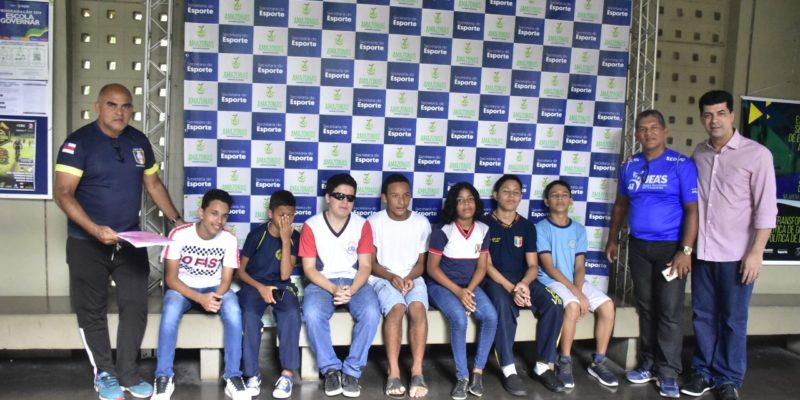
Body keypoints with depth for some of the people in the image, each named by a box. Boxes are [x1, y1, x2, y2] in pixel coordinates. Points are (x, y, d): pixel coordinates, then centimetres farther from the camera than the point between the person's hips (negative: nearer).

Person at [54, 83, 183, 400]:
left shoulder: (139, 141, 5)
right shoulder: (79, 142, -12)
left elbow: (153, 185, 15)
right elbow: (63, 194, -18)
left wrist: (176, 220, 8)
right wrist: (95, 230, -30)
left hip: (130, 241, 4)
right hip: (87, 244, -4)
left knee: (135, 306, 5)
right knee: (93, 311, 7)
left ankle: (128, 373, 19)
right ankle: (104, 374, 23)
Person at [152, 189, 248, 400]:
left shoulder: (229, 240, -14)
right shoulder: (179, 234, -19)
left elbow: (226, 279, -9)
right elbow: (171, 277, -17)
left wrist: (215, 297, -32)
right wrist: (200, 298, -32)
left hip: (214, 289, 1)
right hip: (183, 288, -1)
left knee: (233, 310, -31)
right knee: (170, 311, -34)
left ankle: (233, 377, -22)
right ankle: (164, 378, -22)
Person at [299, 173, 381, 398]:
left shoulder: (362, 225, -1)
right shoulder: (311, 226, -4)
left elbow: (365, 266, -2)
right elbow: (309, 268, -5)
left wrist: (350, 290, -20)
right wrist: (333, 289, -20)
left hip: (354, 282, 1)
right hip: (322, 283, -1)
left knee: (371, 313, -30)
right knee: (312, 314, -33)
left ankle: (352, 371, -14)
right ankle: (331, 369, -12)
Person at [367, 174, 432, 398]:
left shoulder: (421, 223, 3)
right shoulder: (374, 222, -2)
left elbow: (420, 262, 7)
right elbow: (371, 263, -1)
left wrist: (410, 278, -13)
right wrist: (391, 277, -18)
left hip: (412, 278, 2)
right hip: (382, 278, -2)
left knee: (418, 307, -31)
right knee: (396, 308, -33)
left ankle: (417, 371, -30)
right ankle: (393, 373, -30)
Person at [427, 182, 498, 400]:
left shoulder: (483, 230, 2)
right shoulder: (443, 232, -11)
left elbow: (481, 267, 3)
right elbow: (432, 268, -10)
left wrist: (469, 290, -16)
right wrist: (457, 291, -20)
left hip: (470, 286, 4)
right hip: (441, 285, -4)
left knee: (491, 317, -23)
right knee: (459, 318, -31)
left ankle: (478, 371, -9)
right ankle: (462, 376, -17)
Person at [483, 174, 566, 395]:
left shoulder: (527, 226, 11)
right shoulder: (485, 224, 0)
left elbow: (533, 265, 6)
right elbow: (487, 265, -7)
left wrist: (523, 284, -17)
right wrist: (511, 288, -20)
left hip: (523, 281, 4)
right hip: (495, 280, -4)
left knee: (554, 304, -24)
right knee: (503, 305, -38)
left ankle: (543, 366, -12)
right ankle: (509, 370, -29)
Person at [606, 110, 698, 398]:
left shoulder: (682, 165, -8)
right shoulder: (629, 166, 7)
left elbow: (692, 210, -12)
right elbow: (621, 205, 17)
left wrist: (686, 250, -18)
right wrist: (613, 240, 15)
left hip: (670, 247, -4)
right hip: (638, 247, 5)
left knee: (669, 311, -2)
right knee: (646, 308, 12)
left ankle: (668, 374, 9)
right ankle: (648, 365, 24)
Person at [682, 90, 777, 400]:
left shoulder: (756, 154, -6)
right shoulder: (699, 153, 6)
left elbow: (766, 208, -8)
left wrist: (756, 252, -13)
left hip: (736, 255, -4)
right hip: (702, 252, 4)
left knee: (732, 320, 6)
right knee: (703, 316, 12)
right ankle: (705, 372, 26)